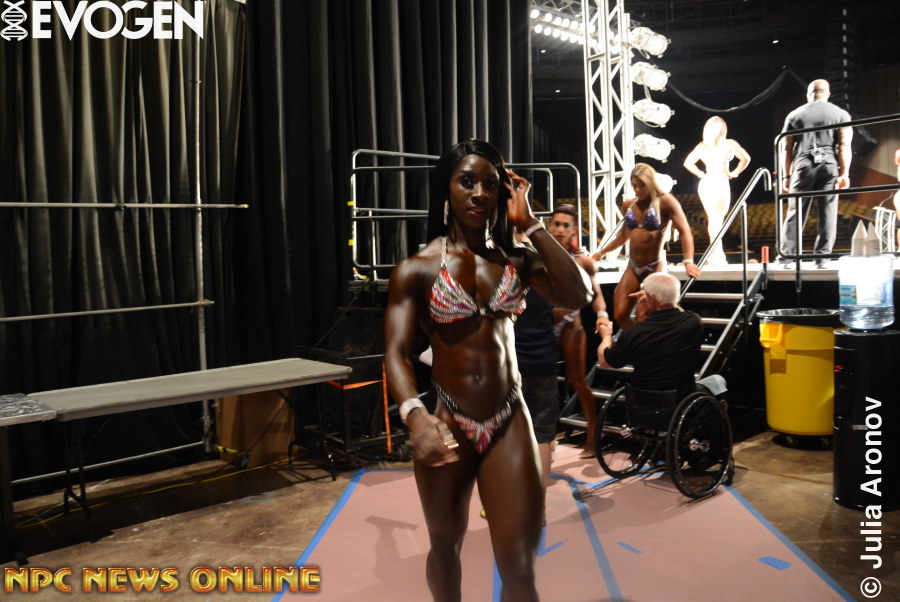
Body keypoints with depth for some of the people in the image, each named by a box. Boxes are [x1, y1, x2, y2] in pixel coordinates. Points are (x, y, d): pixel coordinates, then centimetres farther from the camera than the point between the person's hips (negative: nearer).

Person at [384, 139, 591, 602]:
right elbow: (396, 352, -14)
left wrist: (530, 224, -9)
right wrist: (415, 414, -33)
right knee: (445, 548, 20)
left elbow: (578, 296, -12)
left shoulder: (518, 260, 4)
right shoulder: (416, 269, -6)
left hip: (510, 423, 2)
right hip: (447, 425, -1)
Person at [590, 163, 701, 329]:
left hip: (654, 268, -6)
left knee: (643, 319, -10)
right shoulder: (629, 205, 9)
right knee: (620, 316, 0)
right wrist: (601, 253, 24)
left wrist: (688, 262, -30)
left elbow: (685, 232, -16)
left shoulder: (665, 201, -9)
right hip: (633, 268, 6)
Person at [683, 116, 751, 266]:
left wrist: (701, 174, 8)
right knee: (718, 220, 0)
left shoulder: (702, 146, 7)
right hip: (721, 182, -3)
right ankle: (718, 255, -3)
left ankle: (716, 254, 17)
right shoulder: (730, 144, -2)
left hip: (706, 183, 4)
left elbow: (688, 163, 2)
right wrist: (734, 173, 1)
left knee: (711, 219, 13)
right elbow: (745, 159, -11)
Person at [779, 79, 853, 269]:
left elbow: (787, 148, 7)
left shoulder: (794, 115, 11)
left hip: (803, 165, 0)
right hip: (829, 165, 0)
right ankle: (822, 257, 2)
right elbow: (844, 146, -1)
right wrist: (844, 173, -2)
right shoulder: (841, 114, 9)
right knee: (827, 213, 3)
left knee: (795, 213, 1)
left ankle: (786, 256, -2)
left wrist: (786, 176, 9)